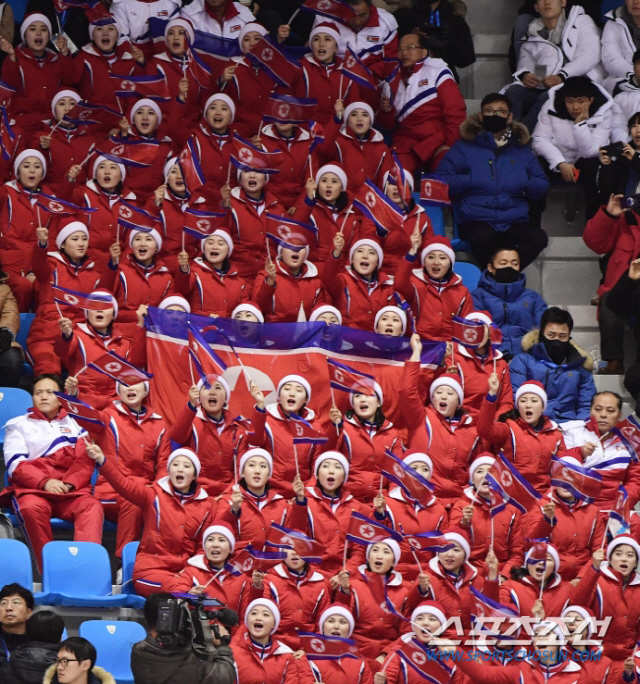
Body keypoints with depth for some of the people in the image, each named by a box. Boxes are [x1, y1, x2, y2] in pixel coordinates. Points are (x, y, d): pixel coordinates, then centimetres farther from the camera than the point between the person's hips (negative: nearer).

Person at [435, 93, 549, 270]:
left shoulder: (522, 150, 21)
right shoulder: (465, 148, 12)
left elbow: (542, 187, 20)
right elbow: (441, 180, 4)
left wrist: (527, 183, -1)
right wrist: (469, 180, -11)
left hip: (515, 220, 3)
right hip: (476, 220, -3)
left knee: (539, 237, -29)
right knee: (483, 237, -38)